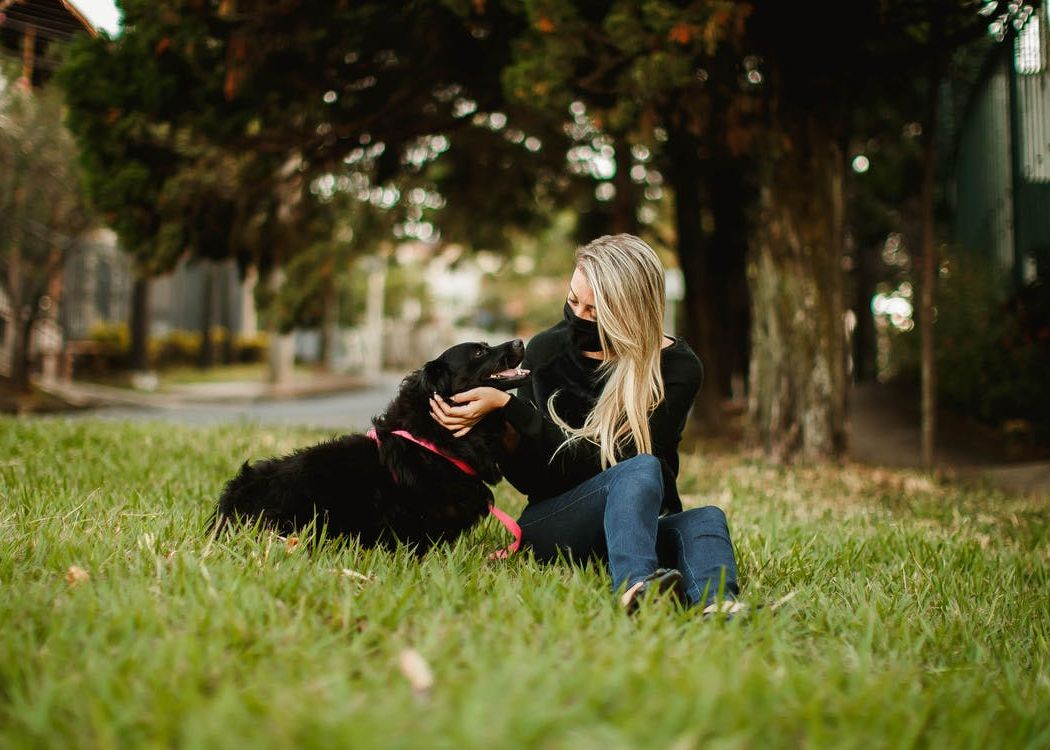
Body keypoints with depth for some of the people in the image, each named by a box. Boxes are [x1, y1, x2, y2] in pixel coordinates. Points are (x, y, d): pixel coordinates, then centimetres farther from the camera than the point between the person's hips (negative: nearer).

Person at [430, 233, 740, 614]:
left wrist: (508, 406, -21)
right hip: (550, 527, -1)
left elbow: (599, 462, -18)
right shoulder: (546, 350, -1)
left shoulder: (677, 368, -8)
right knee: (642, 470, -31)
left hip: (644, 526, 1)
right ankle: (635, 586, -60)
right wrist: (505, 437, -20)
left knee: (705, 519, -32)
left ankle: (716, 606, -62)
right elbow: (530, 481, 2)